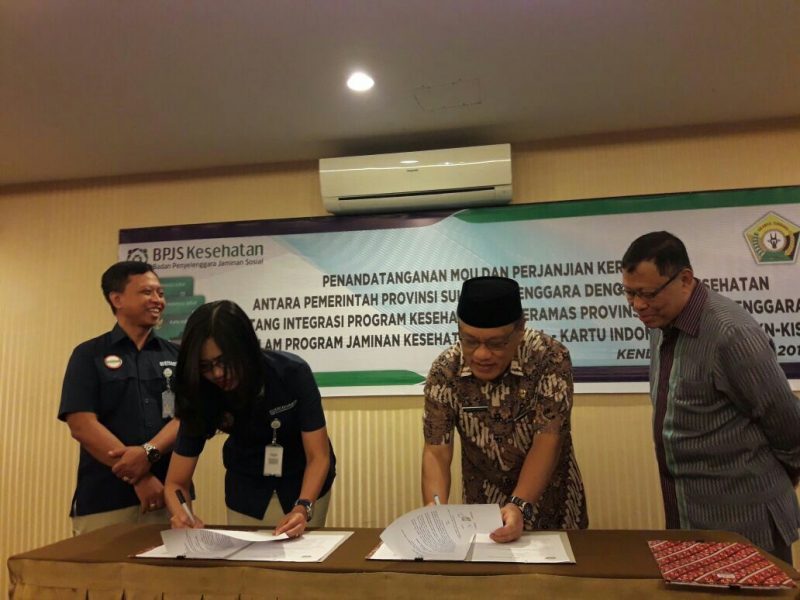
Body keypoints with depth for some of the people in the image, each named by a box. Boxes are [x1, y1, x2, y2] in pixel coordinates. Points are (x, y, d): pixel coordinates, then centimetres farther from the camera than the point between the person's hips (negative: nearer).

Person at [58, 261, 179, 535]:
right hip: (104, 501, -2)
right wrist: (139, 478, -13)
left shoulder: (176, 356, 9)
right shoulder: (89, 355, 2)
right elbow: (82, 425, -7)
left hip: (167, 494, 2)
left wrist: (149, 452, -19)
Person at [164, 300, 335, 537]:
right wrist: (182, 516, -41)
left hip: (304, 483, -1)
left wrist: (302, 508, -43)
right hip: (246, 487, 2)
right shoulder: (203, 395, -24)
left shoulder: (293, 373, -31)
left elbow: (318, 456, -27)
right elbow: (176, 483, -20)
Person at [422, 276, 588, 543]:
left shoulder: (550, 358, -19)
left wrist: (521, 506, -33)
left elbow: (548, 439, -21)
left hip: (549, 498, 0)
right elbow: (436, 451, -13)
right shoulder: (444, 370, -15)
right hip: (484, 502, 0)